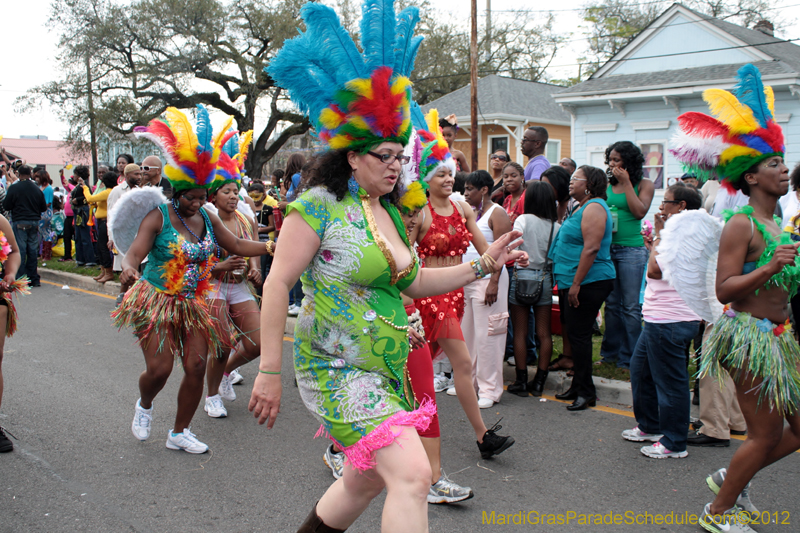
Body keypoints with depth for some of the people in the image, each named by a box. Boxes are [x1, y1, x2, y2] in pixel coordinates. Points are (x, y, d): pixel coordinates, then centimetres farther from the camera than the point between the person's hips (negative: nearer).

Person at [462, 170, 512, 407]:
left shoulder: (497, 213, -7)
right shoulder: (470, 212, 16)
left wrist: (494, 282, -22)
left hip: (488, 279, -8)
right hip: (466, 279, 8)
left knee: (486, 334, -5)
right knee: (466, 332, 11)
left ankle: (490, 389, 2)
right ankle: (468, 381, 22)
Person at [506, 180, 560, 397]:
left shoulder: (524, 219, -6)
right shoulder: (556, 226, 2)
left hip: (522, 276, -3)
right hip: (546, 278, 3)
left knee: (520, 332, 5)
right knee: (544, 333, 8)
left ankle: (521, 381, 8)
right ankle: (539, 382, 12)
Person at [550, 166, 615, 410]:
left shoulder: (594, 208, -14)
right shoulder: (581, 207, 19)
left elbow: (591, 248, -23)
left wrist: (576, 284, -23)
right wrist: (568, 283, 21)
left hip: (589, 283, -10)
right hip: (574, 283, 10)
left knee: (579, 334, -6)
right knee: (576, 334, 14)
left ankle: (586, 392, 2)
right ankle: (578, 386, 23)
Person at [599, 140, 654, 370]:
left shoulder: (644, 185, 1)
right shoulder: (608, 185, 11)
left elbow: (639, 211, -14)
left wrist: (626, 183, -11)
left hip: (631, 249, -4)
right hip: (607, 247, 4)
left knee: (630, 306, -1)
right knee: (612, 304, 10)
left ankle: (629, 357, 6)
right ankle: (611, 352, 20)